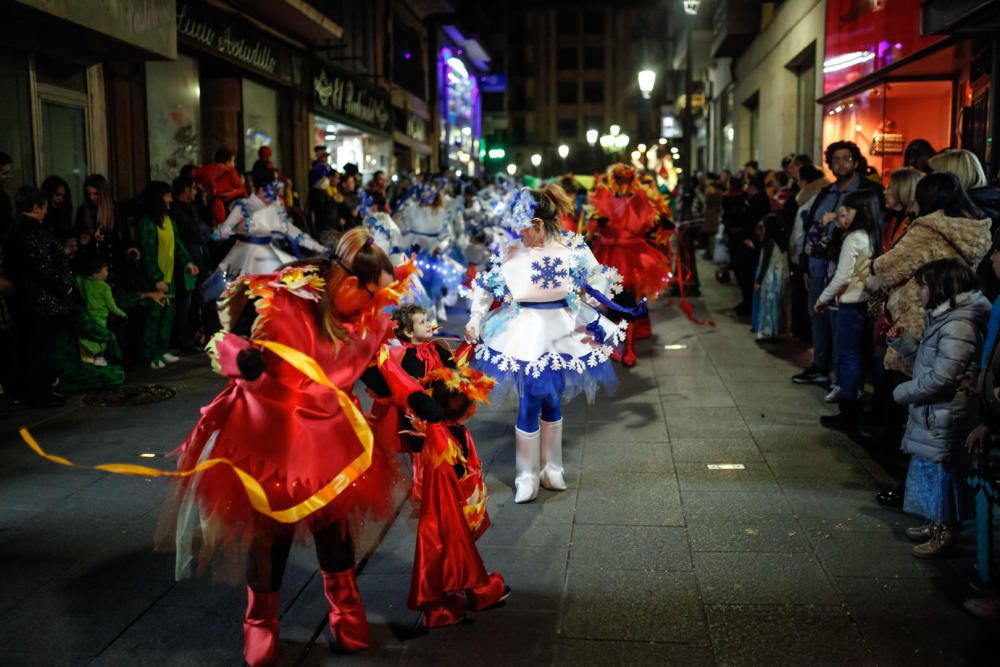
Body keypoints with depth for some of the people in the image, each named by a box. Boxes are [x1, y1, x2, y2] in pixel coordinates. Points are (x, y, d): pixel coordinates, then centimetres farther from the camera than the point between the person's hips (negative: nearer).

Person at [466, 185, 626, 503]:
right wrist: (475, 319, 0)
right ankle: (527, 477, 13)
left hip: (562, 332, 1)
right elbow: (487, 285, 5)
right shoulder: (514, 251, -6)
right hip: (526, 334, -1)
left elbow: (598, 282, 5)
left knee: (552, 401, 11)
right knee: (529, 405, -2)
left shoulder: (572, 247, -5)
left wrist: (592, 321, -4)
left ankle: (551, 468, 30)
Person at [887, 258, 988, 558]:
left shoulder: (958, 326, -21)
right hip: (930, 415, 10)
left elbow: (941, 379, -24)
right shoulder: (942, 318, 10)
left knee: (940, 471, 2)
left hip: (944, 418, -10)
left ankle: (946, 533, 15)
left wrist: (902, 392, -12)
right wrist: (902, 341, 4)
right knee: (927, 470, 19)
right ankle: (936, 524, 33)